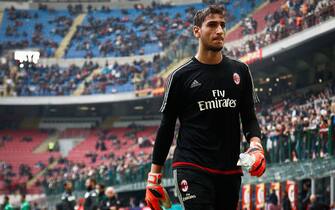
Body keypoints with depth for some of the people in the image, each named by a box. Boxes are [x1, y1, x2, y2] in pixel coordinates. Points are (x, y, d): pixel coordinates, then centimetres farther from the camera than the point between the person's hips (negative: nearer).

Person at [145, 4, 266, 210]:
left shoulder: (240, 71, 11)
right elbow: (166, 127, 5)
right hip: (192, 169, -4)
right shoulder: (181, 76, 1)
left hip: (230, 170, 4)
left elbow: (249, 116, 15)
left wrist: (255, 145, -7)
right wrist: (154, 177, 3)